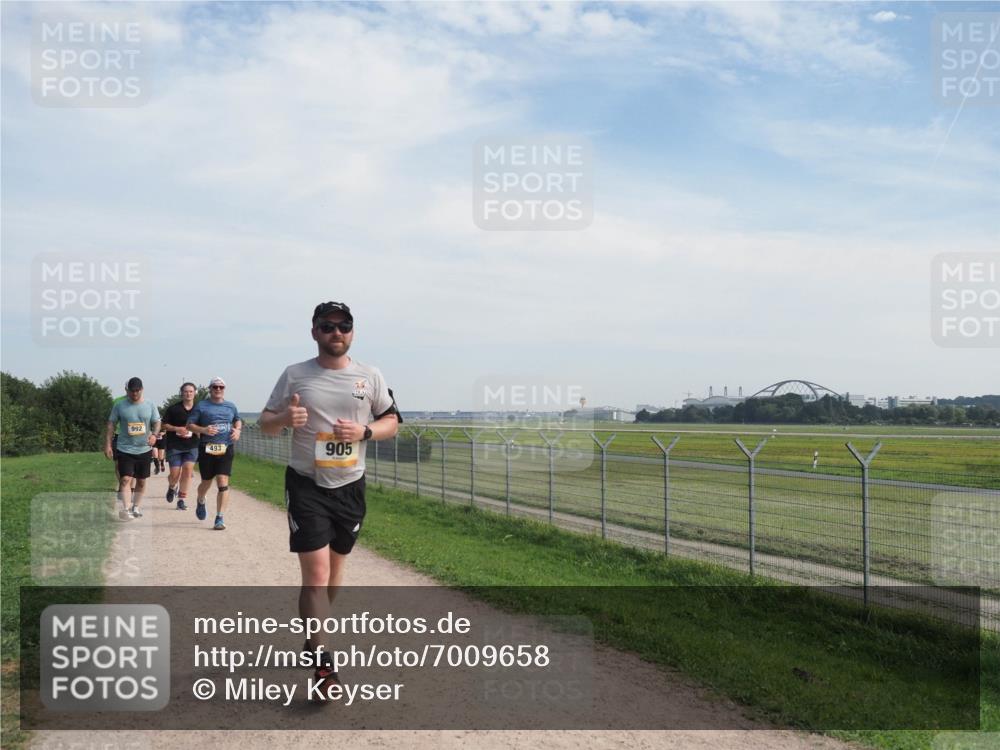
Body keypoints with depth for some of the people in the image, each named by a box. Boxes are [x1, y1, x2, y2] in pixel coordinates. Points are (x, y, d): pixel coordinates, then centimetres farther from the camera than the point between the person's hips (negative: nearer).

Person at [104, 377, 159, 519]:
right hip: (125, 450, -2)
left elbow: (157, 422, 4)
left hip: (144, 450, 2)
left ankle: (136, 507, 27)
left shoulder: (150, 406, 2)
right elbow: (111, 425, 2)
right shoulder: (119, 406, -1)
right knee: (125, 479, -15)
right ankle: (125, 509, -20)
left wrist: (154, 434, -18)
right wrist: (107, 445, -5)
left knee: (141, 481, 12)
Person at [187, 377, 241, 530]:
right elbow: (189, 425, 0)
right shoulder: (201, 406, 2)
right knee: (206, 482, 12)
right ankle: (200, 502, 47)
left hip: (225, 450, 1)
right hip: (207, 450, -1)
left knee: (223, 483, -10)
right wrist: (203, 430, -18)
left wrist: (237, 430, 6)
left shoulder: (231, 406, 12)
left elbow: (238, 420, 28)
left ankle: (220, 518, -6)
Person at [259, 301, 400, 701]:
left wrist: (363, 431, -13)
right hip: (306, 484, -3)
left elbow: (392, 421, 7)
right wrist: (285, 418, -20)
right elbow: (265, 423, 3)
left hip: (350, 486, 3)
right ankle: (322, 666, -7)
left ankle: (312, 637, 40)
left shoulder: (370, 376, 3)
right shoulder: (294, 375, -1)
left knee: (335, 567, 16)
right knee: (315, 573, -12)